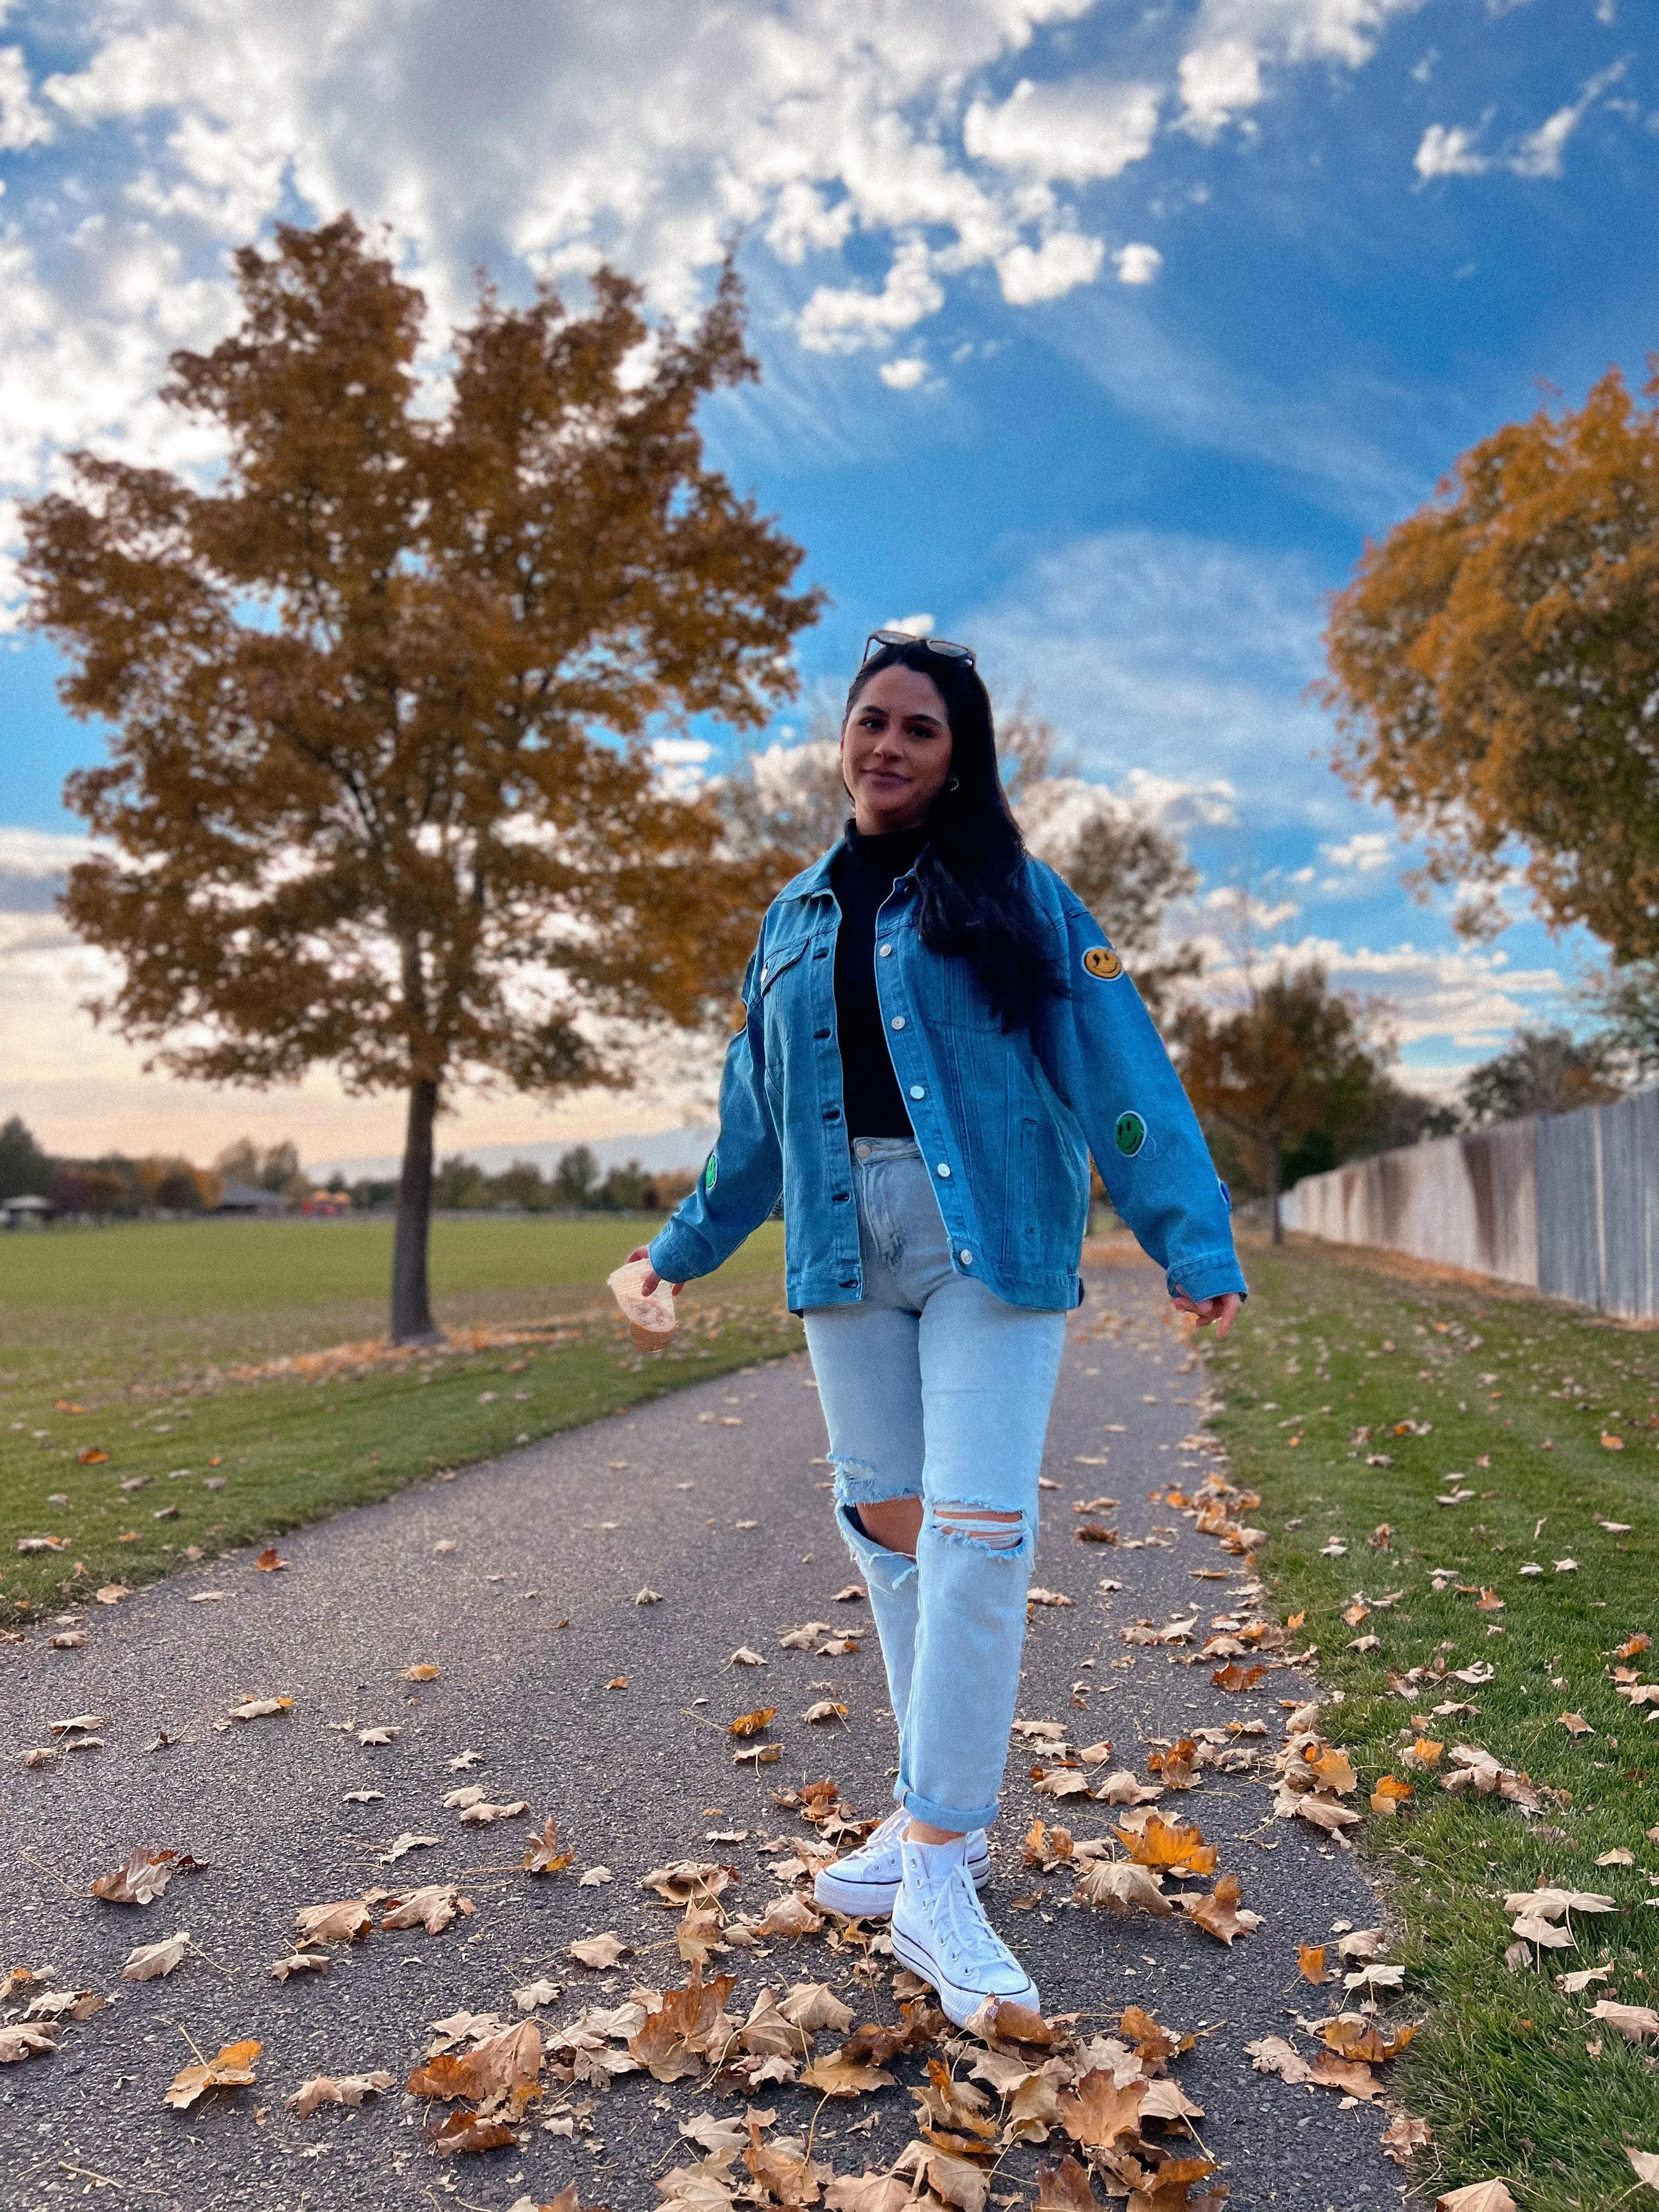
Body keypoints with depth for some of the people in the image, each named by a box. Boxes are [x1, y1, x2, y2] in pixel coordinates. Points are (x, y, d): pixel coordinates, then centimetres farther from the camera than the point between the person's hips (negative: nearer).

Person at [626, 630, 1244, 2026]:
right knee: (886, 1522, 9)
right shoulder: (798, 917, 16)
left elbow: (1119, 1069, -5)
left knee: (977, 1533, -10)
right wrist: (688, 1243, 29)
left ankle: (937, 1869, 0)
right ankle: (942, 1813, 25)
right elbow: (761, 1112, 23)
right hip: (846, 1236, 5)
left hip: (993, 1233, -4)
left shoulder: (1018, 897, 2)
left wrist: (1193, 1238, -15)